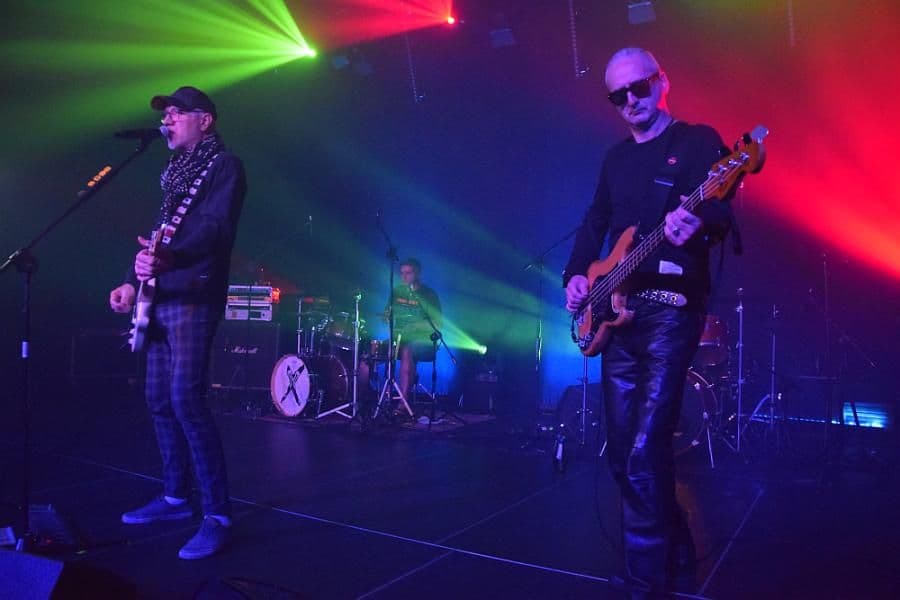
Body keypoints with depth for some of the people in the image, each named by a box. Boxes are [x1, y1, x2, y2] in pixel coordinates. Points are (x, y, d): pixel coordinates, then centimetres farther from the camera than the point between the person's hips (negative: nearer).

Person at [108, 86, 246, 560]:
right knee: (159, 399, 10)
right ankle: (175, 497, 23)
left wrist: (170, 259, -37)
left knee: (186, 400, -17)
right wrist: (135, 279, 15)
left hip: (193, 298, -10)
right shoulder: (177, 173, 23)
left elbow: (216, 227, -20)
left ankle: (217, 516, -11)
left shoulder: (224, 166, -4)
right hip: (161, 298, 10)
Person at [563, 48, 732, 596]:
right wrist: (577, 275, 5)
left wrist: (696, 222, -37)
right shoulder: (616, 158, 18)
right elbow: (595, 222, 22)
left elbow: (721, 215, -14)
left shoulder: (698, 141, -1)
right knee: (624, 453, 10)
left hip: (672, 310, -7)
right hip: (618, 313, 7)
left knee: (644, 454, -14)